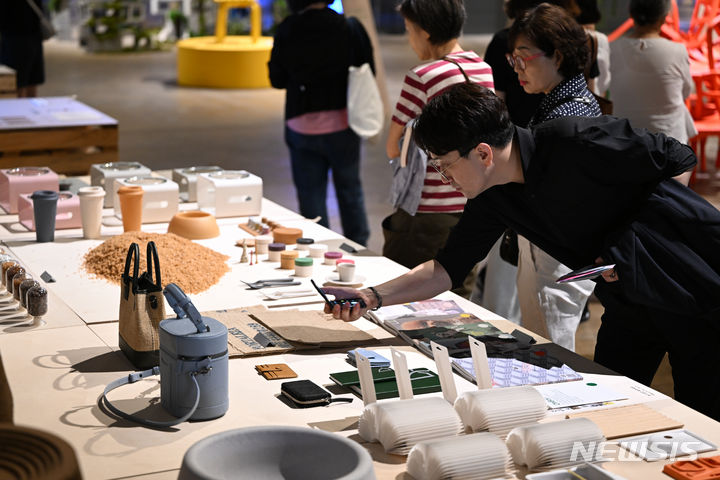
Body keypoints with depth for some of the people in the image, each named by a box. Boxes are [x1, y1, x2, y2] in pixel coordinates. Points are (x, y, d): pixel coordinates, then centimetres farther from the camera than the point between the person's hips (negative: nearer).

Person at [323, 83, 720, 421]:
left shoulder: (577, 142, -28)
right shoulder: (492, 197, -5)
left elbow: (680, 159, -17)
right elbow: (448, 269, 1)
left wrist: (624, 242, -18)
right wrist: (371, 297, -11)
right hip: (627, 305, 7)